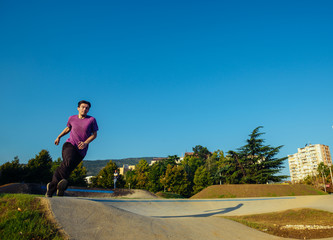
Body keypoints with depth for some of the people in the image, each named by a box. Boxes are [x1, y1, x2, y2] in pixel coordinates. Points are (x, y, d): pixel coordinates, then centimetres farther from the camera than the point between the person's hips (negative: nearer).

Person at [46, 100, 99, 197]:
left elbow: (94, 134, 5)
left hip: (81, 150, 0)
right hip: (70, 144, 1)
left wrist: (86, 143, -10)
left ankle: (50, 191, 6)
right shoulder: (72, 118, 10)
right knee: (68, 161, -32)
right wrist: (59, 137, 26)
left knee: (67, 170, -5)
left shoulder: (91, 120, 2)